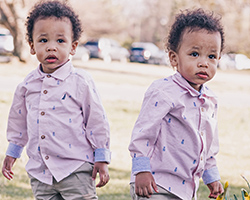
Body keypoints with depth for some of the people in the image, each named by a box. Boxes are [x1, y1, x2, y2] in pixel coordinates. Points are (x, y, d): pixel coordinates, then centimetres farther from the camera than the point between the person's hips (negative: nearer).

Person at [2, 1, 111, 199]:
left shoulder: (81, 82, -7)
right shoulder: (27, 85, 6)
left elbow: (97, 121, -3)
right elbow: (18, 121, 21)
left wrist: (101, 159, -3)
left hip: (76, 169, -4)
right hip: (40, 172, 5)